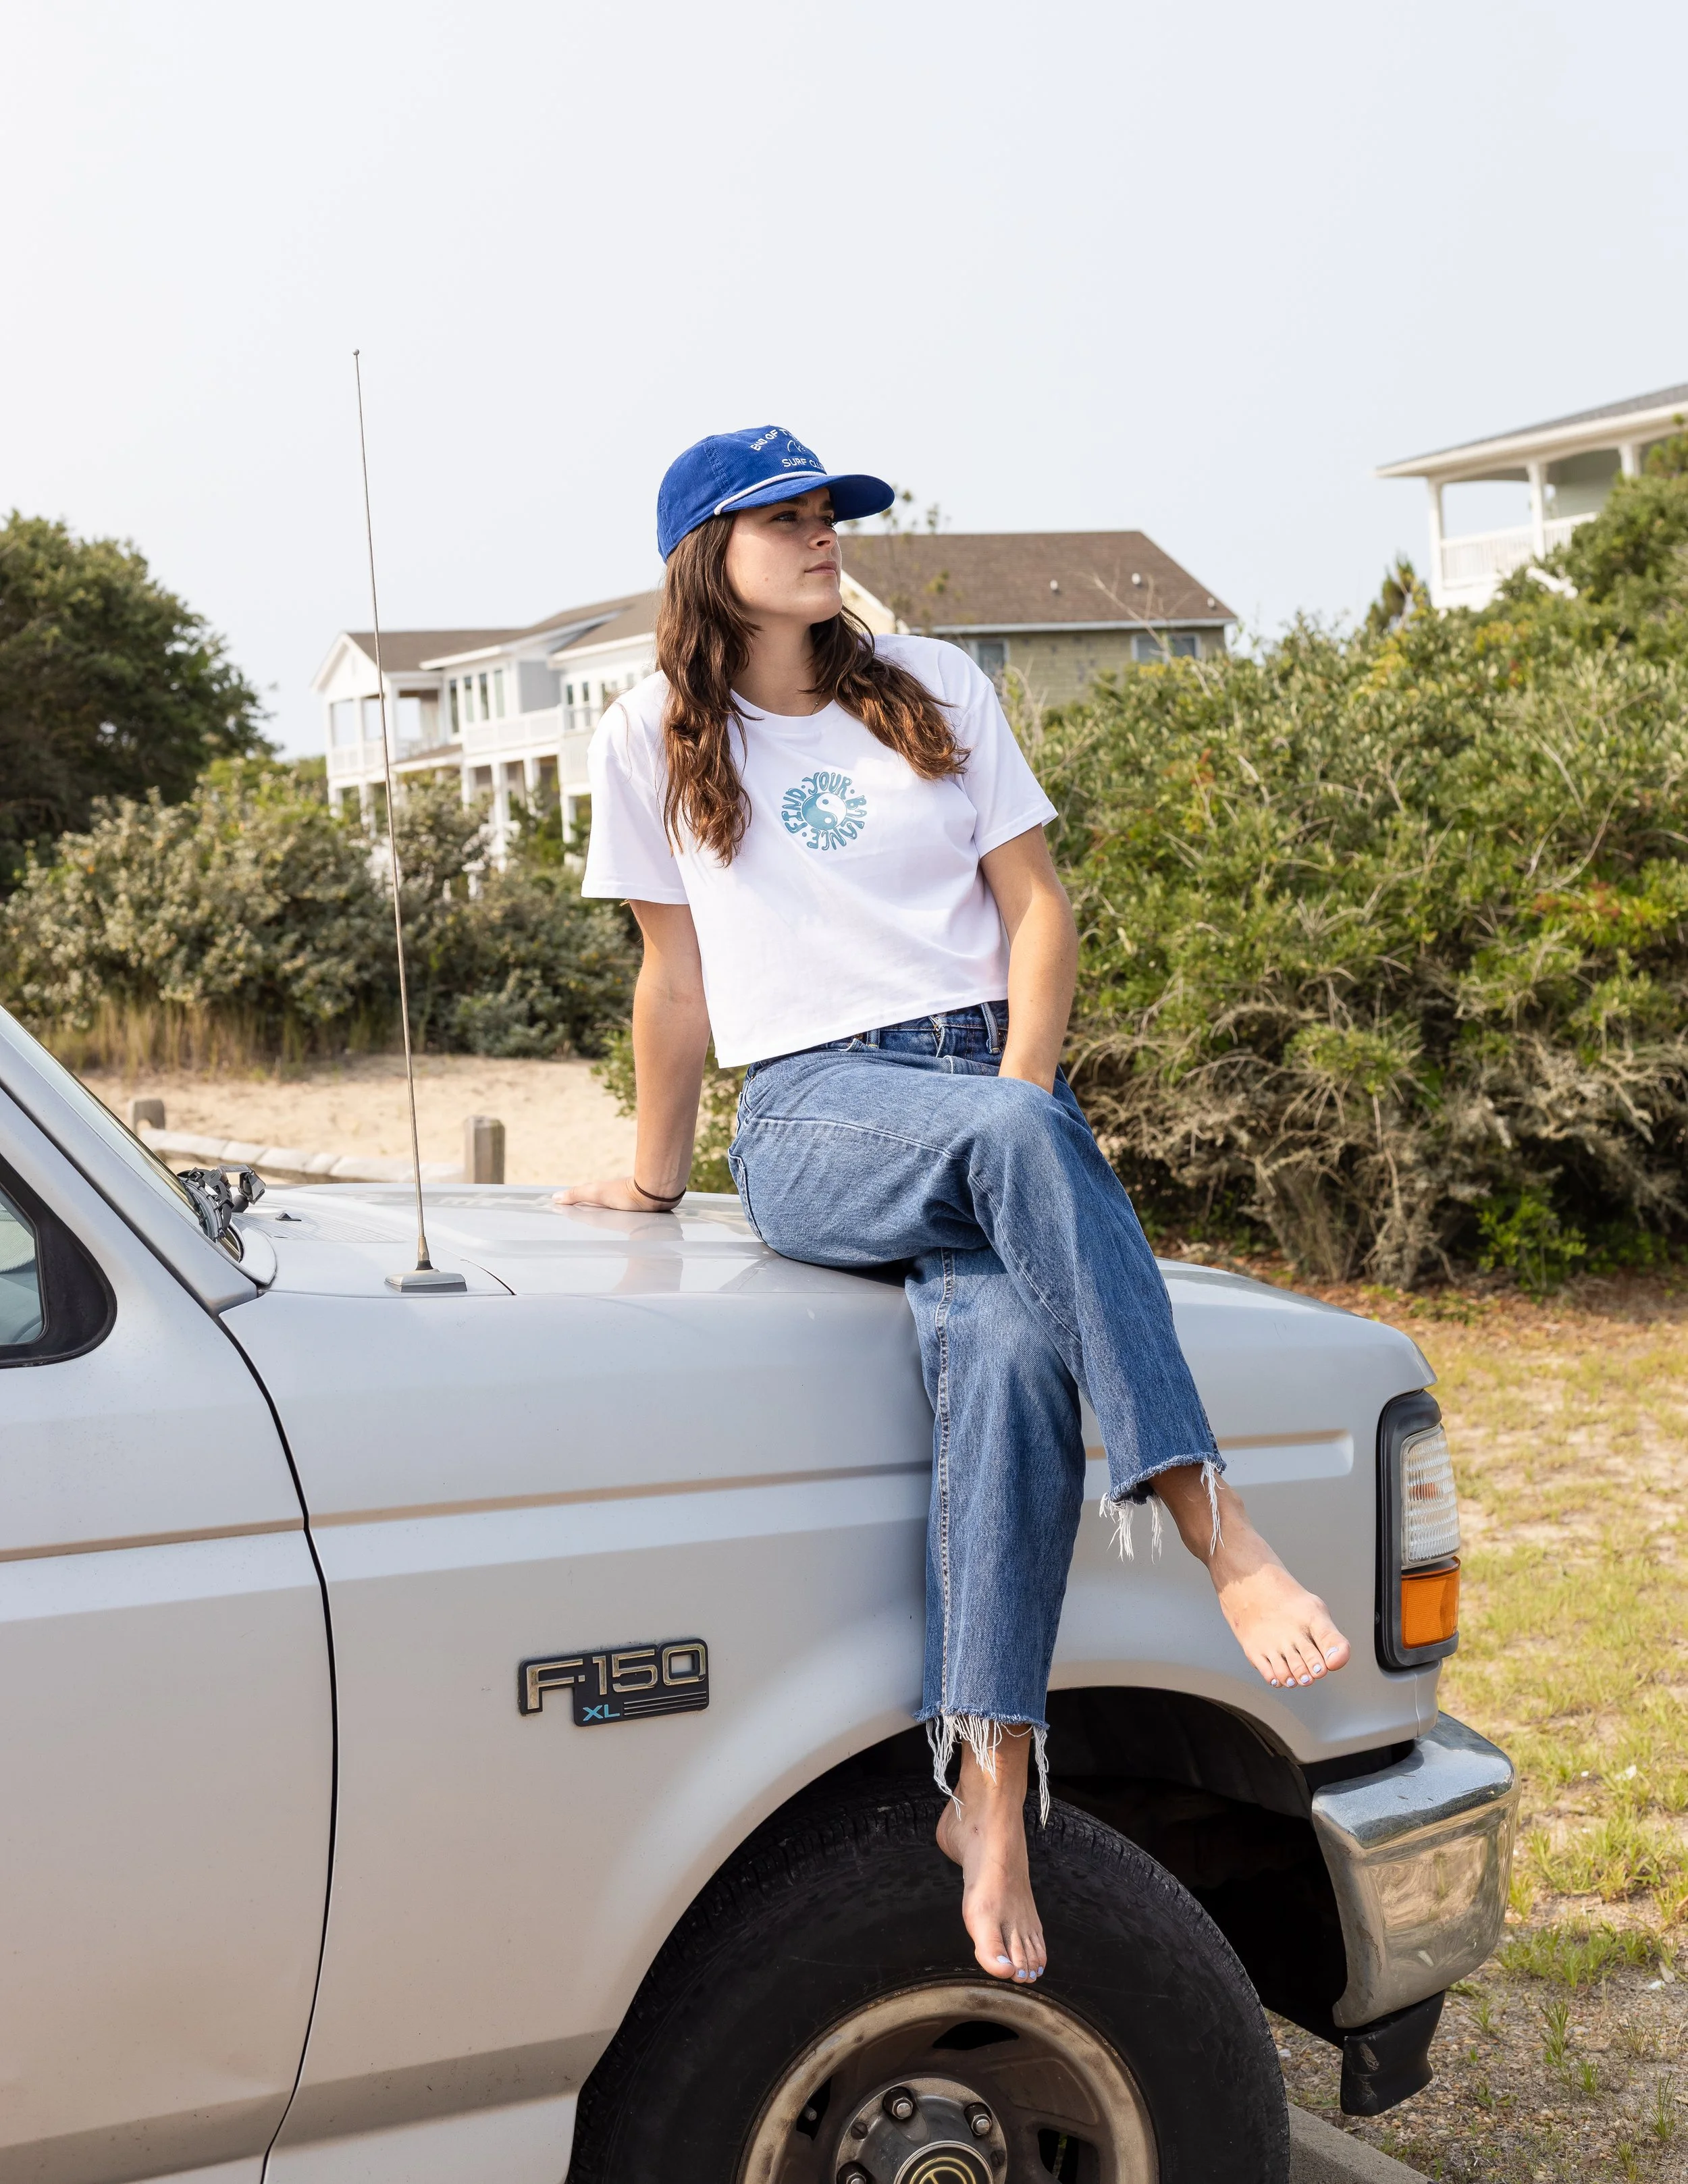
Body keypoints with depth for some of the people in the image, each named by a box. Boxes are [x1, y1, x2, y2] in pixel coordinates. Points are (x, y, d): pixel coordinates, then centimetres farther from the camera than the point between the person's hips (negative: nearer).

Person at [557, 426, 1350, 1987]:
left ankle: (986, 1794, -34)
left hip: (992, 1084, 2)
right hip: (811, 1114, -2)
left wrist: (1022, 1096, -6)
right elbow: (678, 979, 16)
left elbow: (1038, 909, 9)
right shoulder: (657, 740, 12)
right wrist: (657, 1177, 18)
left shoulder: (937, 692, 15)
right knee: (1024, 1143, -38)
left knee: (1010, 1347, -33)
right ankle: (1224, 1539, -41)